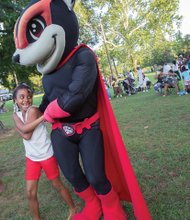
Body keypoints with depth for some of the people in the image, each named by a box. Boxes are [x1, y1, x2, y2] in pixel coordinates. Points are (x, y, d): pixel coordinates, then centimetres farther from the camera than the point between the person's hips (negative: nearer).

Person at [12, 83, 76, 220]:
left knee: (57, 185, 12)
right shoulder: (16, 115, 0)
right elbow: (24, 132, -21)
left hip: (47, 155, -5)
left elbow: (27, 134, -26)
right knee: (30, 193, 8)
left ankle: (73, 209, 35)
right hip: (31, 158, 5)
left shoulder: (33, 110, -17)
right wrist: (43, 117, -26)